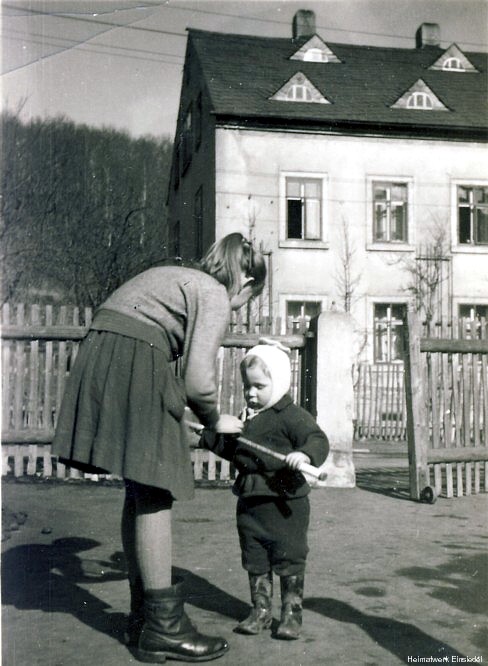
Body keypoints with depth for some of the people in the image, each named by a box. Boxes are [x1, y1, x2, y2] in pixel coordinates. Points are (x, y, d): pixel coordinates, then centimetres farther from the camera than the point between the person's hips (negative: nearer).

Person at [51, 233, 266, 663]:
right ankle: (163, 627, 3)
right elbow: (198, 378, -11)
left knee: (140, 493, 13)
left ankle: (142, 616, 21)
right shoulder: (215, 296, -1)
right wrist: (214, 421, 9)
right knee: (155, 496, -3)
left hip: (97, 359, 9)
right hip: (135, 370, -9)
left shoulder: (176, 278, 26)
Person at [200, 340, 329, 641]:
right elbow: (232, 448, 25)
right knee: (255, 562, 15)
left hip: (285, 505, -7)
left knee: (289, 561, 5)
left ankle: (292, 614, 19)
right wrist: (208, 436, 17)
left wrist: (305, 454, -42)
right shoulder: (248, 417, 12)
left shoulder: (292, 416, -13)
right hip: (250, 502, 7)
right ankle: (260, 611, 29)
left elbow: (318, 439, -23)